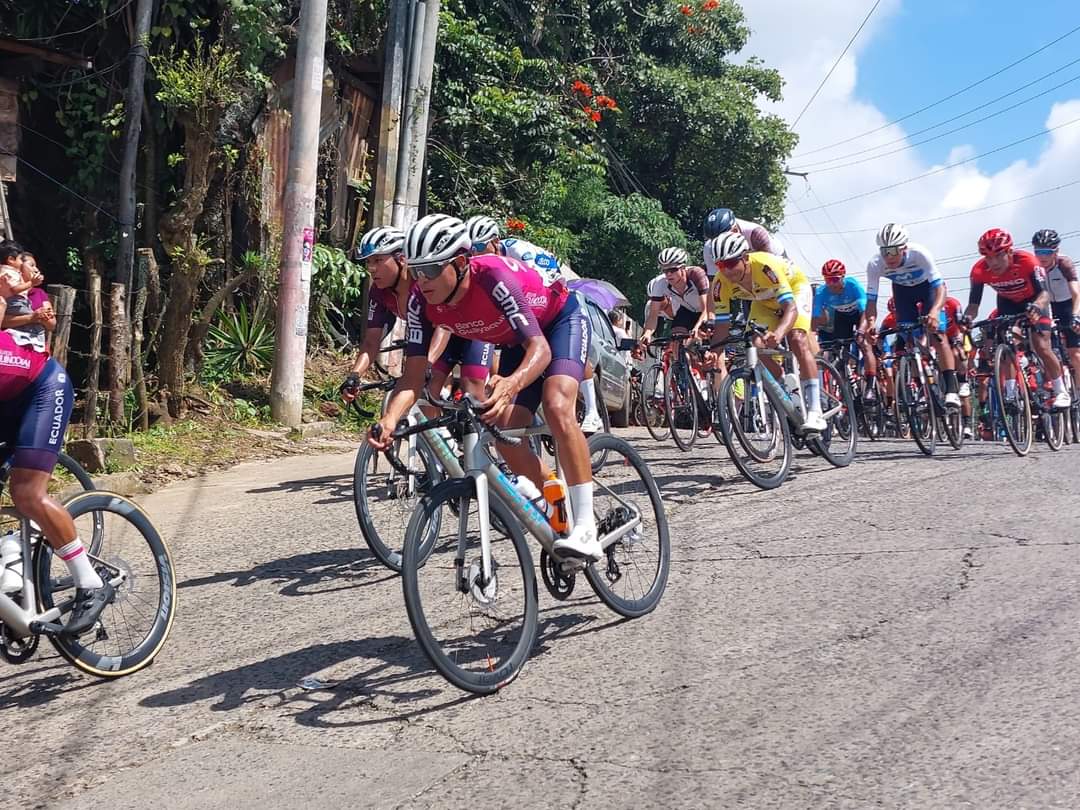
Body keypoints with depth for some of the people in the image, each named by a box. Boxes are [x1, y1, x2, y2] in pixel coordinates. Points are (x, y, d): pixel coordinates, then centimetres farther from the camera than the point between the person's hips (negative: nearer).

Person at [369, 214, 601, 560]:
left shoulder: (493, 276, -39)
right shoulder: (421, 301, -23)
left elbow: (540, 348, -43)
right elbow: (413, 378, -24)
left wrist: (510, 385, -63)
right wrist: (388, 421, -43)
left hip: (561, 320, -6)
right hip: (515, 341, 6)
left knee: (556, 408, -31)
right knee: (507, 440, -9)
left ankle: (586, 528, -28)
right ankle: (562, 513, 12)